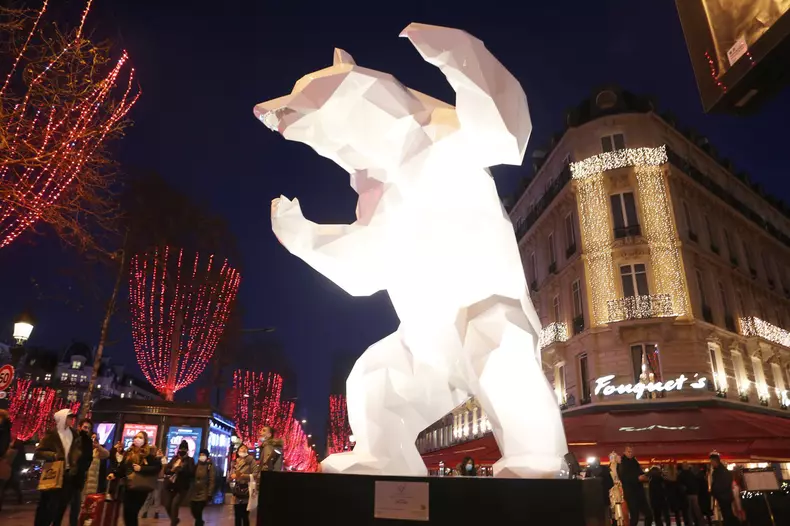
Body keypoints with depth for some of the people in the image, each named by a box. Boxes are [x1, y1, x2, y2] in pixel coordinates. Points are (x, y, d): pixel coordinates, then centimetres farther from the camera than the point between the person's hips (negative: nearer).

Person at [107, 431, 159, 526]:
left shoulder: (149, 453, -8)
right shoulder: (129, 453, 10)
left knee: (132, 513, -5)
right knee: (126, 513, 7)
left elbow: (158, 467, -14)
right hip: (129, 486, 5)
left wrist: (141, 468, -18)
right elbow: (122, 468, 13)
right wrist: (114, 474, -5)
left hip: (141, 488, -5)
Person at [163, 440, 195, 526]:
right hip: (169, 486, 5)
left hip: (181, 488, -5)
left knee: (174, 505, -17)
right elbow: (165, 469, 5)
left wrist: (181, 470, -25)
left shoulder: (189, 460, -1)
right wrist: (172, 470, -16)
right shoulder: (174, 458, 11)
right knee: (167, 505, 9)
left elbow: (191, 473, -12)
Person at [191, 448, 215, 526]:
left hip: (203, 493, -5)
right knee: (194, 511, 8)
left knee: (198, 513, -7)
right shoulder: (197, 465, 11)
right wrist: (191, 491, 7)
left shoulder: (210, 466, -5)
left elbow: (212, 480, -9)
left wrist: (210, 494, -14)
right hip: (195, 493, 5)